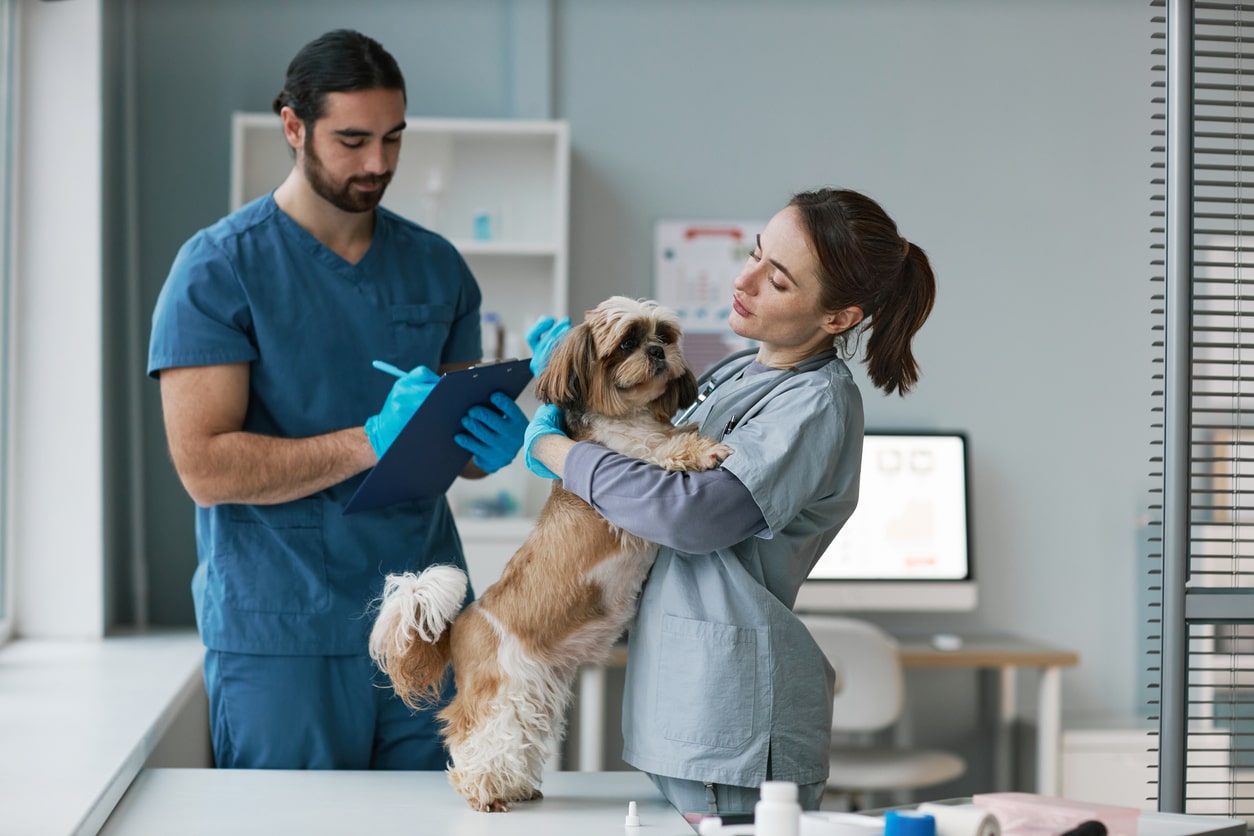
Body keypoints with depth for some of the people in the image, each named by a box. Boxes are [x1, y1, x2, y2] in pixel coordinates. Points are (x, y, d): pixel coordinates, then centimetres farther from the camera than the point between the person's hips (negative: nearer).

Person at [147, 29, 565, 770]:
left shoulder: (437, 266, 11)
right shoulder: (219, 268, -5)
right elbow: (206, 468, -13)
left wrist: (493, 445, -6)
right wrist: (372, 442, -21)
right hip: (281, 638, -4)